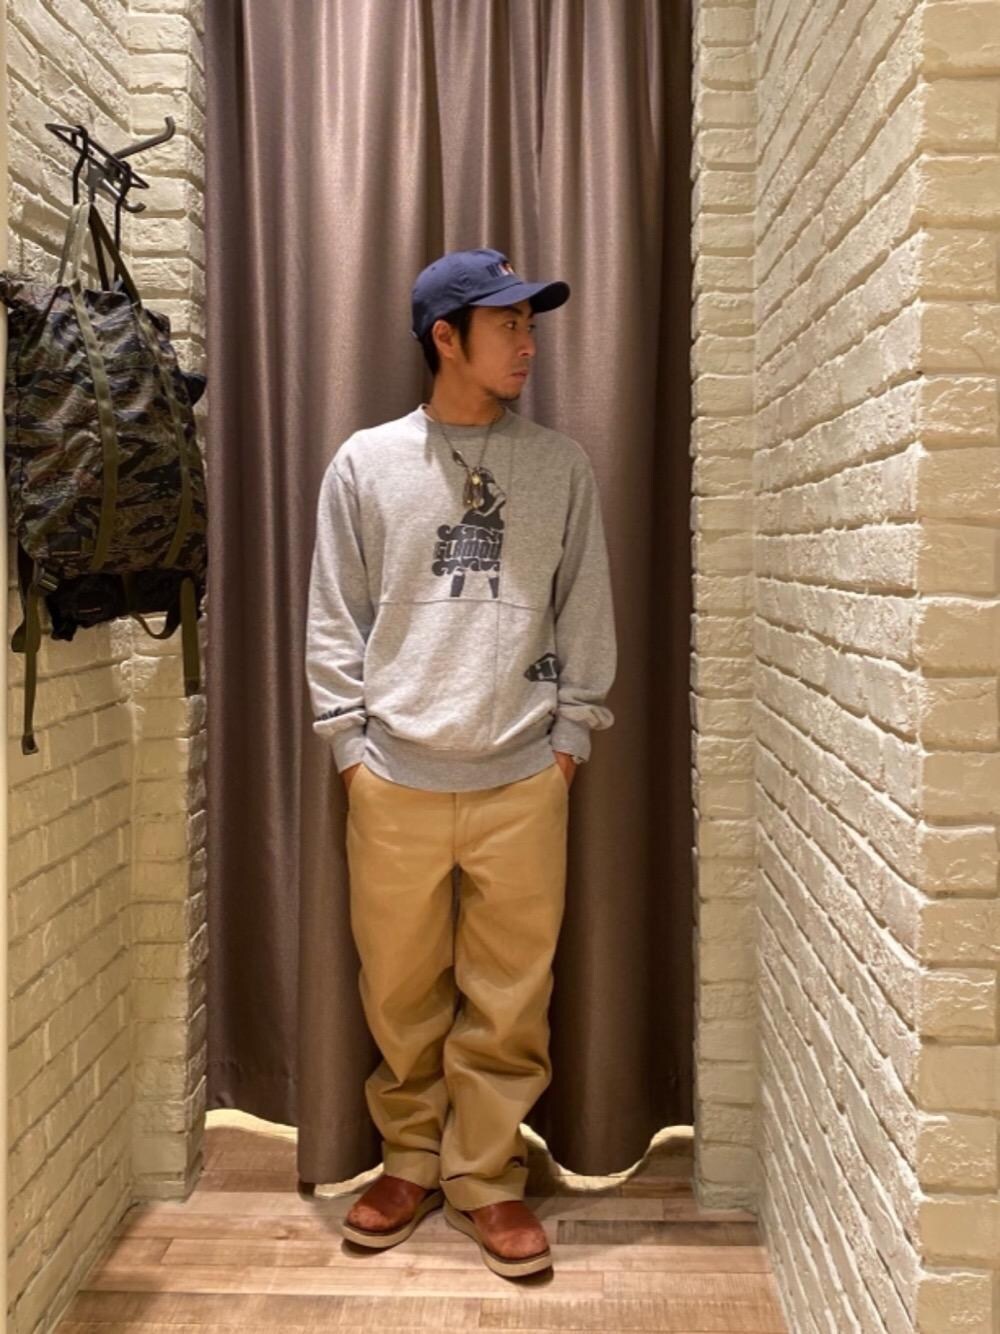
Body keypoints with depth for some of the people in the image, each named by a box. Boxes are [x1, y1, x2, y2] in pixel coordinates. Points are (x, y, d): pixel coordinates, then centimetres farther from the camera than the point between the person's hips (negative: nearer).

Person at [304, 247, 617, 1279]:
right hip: (394, 779, 0)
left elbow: (587, 617, 7)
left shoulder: (561, 466, 5)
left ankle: (485, 1178, 24)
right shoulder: (366, 462, 2)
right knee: (400, 990, 11)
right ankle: (410, 1161, 31)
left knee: (511, 999, 6)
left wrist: (571, 737, 2)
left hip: (522, 779, 1)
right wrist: (349, 741, -1)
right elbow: (332, 621, 4)